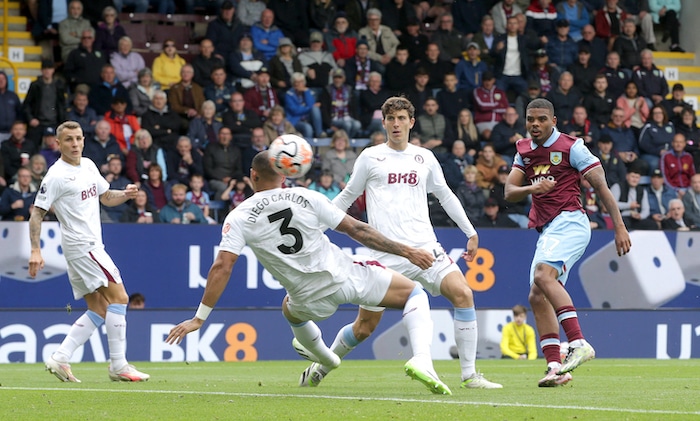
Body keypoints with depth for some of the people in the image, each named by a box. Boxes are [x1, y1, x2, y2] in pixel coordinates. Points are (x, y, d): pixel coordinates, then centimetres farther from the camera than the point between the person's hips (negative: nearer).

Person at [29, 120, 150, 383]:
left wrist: (126, 194, 1)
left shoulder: (88, 166, 12)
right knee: (118, 297, -12)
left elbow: (106, 198, 23)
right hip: (81, 245, -9)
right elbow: (37, 212, -12)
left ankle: (60, 358, 5)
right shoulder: (56, 175, -11)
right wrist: (36, 250, -20)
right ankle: (118, 365, -10)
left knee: (99, 310, 7)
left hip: (92, 246, 9)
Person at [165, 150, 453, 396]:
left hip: (313, 301, 2)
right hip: (347, 276, -1)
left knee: (291, 309, 39)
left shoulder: (238, 218, -2)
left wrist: (199, 318, -7)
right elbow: (357, 230, -1)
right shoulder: (307, 198, -1)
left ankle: (325, 360, 56)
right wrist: (405, 251, 5)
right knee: (415, 294, 14)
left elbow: (222, 267, -10)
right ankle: (421, 360, -10)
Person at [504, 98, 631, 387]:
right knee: (537, 297, -2)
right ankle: (555, 366, -2)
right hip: (547, 230, 8)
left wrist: (619, 227, -10)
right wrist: (531, 188, -15)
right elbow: (509, 192, 8)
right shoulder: (525, 151, 15)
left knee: (543, 275, -29)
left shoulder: (571, 147, -4)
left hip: (569, 222, -8)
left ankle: (579, 343, -36)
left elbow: (601, 185, -5)